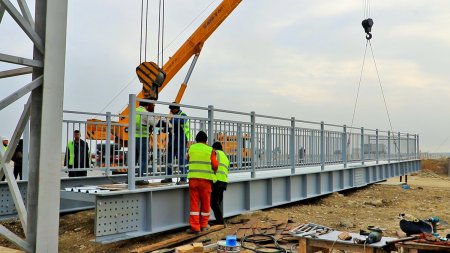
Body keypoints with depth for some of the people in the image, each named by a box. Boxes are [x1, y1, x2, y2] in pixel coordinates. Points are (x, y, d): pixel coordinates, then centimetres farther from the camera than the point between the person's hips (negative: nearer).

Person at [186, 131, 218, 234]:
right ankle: (203, 225, 21)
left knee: (194, 203, 4)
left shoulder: (191, 148, 6)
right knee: (205, 202, 12)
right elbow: (215, 165, -5)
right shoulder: (210, 150, -2)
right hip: (206, 179, -1)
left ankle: (195, 226, 1)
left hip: (193, 178, 2)